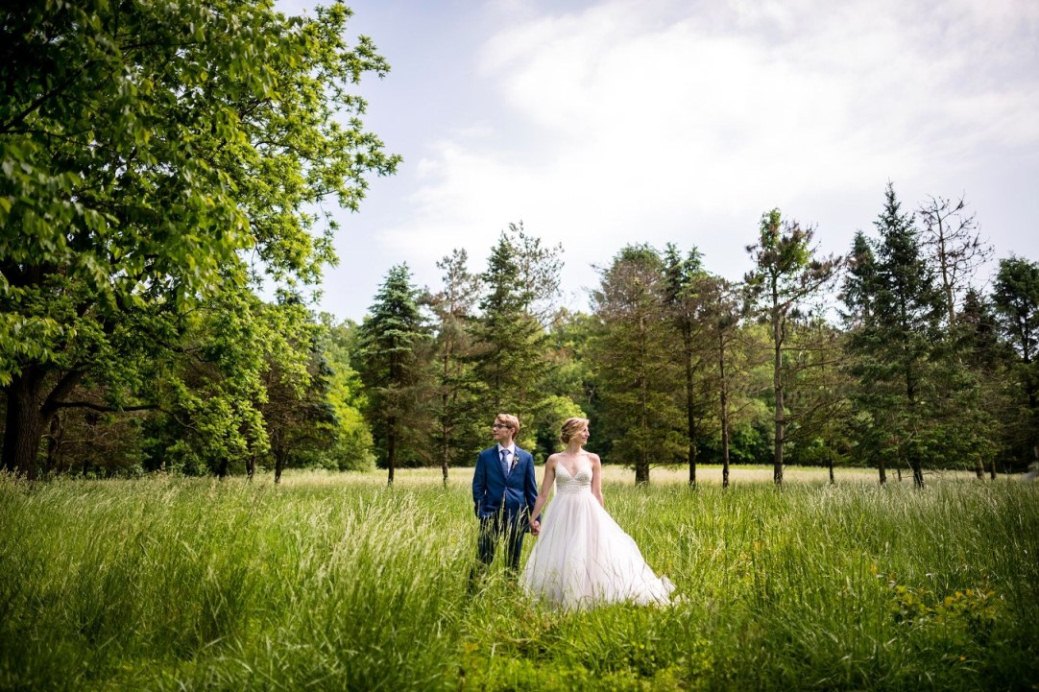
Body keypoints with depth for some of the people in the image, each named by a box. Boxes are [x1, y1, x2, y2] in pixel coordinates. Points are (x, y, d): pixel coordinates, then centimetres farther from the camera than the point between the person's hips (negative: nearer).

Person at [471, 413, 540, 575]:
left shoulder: (526, 457, 3)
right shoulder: (485, 456, 2)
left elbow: (531, 489, 6)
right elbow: (478, 487, 3)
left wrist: (535, 517, 2)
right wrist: (481, 513, -6)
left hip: (517, 515, 1)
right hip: (491, 514, -1)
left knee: (513, 562, 11)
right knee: (483, 561, -3)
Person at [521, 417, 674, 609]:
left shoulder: (593, 459, 4)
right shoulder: (554, 460, 2)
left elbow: (597, 493, 7)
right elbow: (543, 494, 6)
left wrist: (602, 519, 6)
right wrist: (532, 518, 4)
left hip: (587, 514, 0)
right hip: (562, 515, 0)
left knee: (590, 557, -3)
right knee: (560, 560, 2)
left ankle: (590, 599, 10)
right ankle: (561, 600, 16)